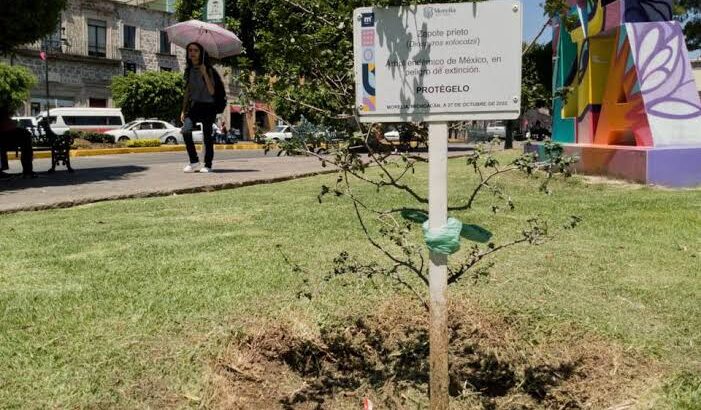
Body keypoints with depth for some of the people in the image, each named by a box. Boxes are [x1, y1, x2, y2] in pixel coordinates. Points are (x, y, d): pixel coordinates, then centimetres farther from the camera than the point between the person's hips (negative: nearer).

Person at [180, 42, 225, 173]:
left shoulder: (208, 70, -5)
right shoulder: (189, 70, 10)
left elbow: (212, 91, -15)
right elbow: (187, 92, 18)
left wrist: (205, 74, -22)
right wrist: (183, 110, 15)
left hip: (207, 107, -4)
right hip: (193, 106, 4)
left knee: (207, 137, -2)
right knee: (186, 130, -17)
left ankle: (208, 165, 9)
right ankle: (194, 161, -6)